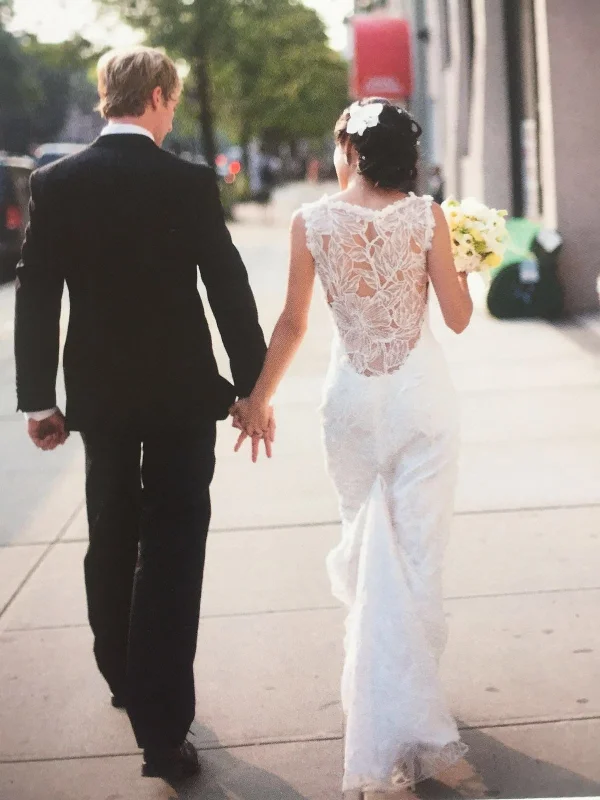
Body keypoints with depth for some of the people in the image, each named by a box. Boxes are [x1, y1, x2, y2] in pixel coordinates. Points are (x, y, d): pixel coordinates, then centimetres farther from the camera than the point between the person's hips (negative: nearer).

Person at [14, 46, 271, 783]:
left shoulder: (55, 184, -3)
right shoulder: (189, 183, -11)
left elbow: (36, 298, -3)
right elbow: (229, 289, -10)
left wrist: (37, 399, 4)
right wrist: (253, 387, -1)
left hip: (99, 395, 3)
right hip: (182, 393, -3)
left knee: (110, 543, 20)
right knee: (171, 555, 1)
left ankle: (124, 680, 40)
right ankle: (162, 730, -1)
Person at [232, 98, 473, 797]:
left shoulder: (312, 222, -5)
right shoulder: (426, 217, -8)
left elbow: (292, 322, 1)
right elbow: (458, 318, -3)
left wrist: (259, 397, 14)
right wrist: (464, 265, 16)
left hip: (352, 399, 1)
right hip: (422, 395, -1)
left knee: (366, 540, 20)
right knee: (414, 555, 4)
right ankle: (399, 727, 4)